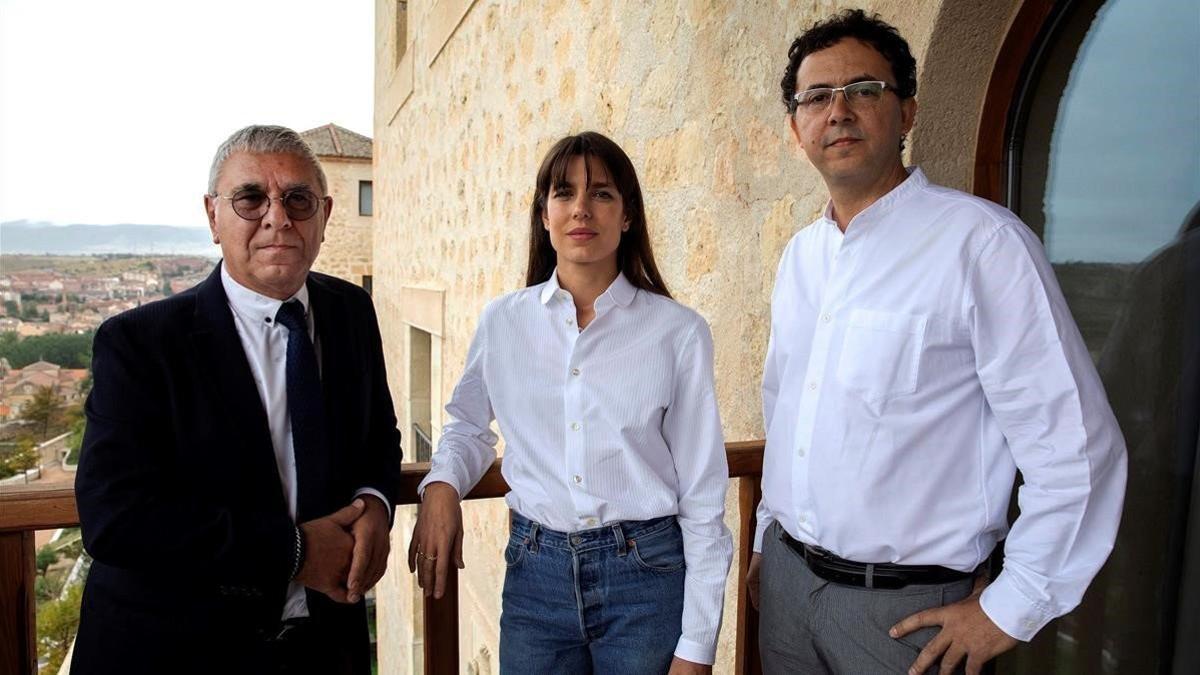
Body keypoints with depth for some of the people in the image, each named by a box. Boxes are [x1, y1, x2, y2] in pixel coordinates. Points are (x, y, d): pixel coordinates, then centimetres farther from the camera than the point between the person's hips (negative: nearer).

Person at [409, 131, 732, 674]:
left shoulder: (678, 332, -8)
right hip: (536, 570, 2)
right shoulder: (502, 322, -1)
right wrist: (441, 485, -5)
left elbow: (701, 497, -5)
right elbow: (468, 422, 17)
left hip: (647, 573, -2)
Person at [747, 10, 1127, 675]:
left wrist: (1008, 610, -11)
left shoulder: (982, 240, -15)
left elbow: (1075, 449, -15)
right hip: (784, 576, 6)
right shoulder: (799, 255, 5)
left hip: (903, 607, -5)